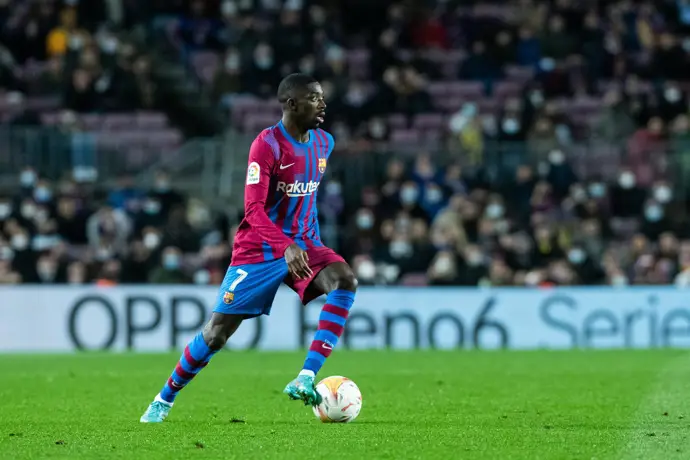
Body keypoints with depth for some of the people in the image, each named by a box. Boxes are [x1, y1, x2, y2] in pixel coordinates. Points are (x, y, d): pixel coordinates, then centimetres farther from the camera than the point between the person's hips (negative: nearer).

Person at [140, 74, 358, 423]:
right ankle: (164, 400, 18)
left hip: (303, 245, 5)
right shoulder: (267, 144, -16)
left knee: (346, 281, -26)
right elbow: (253, 209, -24)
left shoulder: (324, 143, 5)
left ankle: (306, 380, -29)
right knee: (217, 331, -3)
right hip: (258, 250, -5)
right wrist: (286, 246, -36)